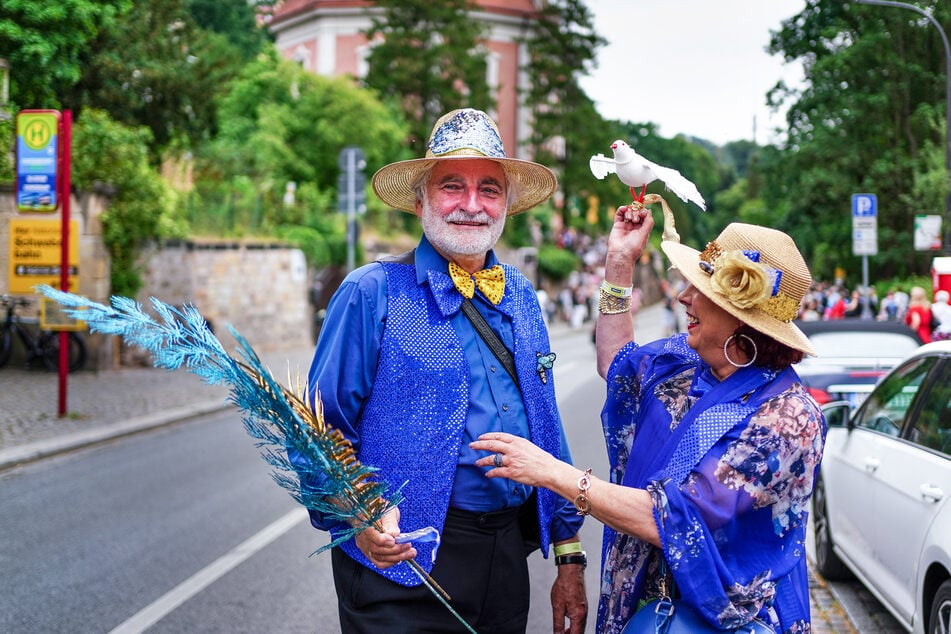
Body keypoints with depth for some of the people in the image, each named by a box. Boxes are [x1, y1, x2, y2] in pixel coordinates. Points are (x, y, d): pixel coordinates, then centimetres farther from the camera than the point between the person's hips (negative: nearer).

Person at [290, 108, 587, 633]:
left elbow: (548, 434, 14)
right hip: (401, 565, -5)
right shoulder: (372, 293, -8)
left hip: (507, 558, 6)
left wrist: (569, 556, 13)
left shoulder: (521, 298, 9)